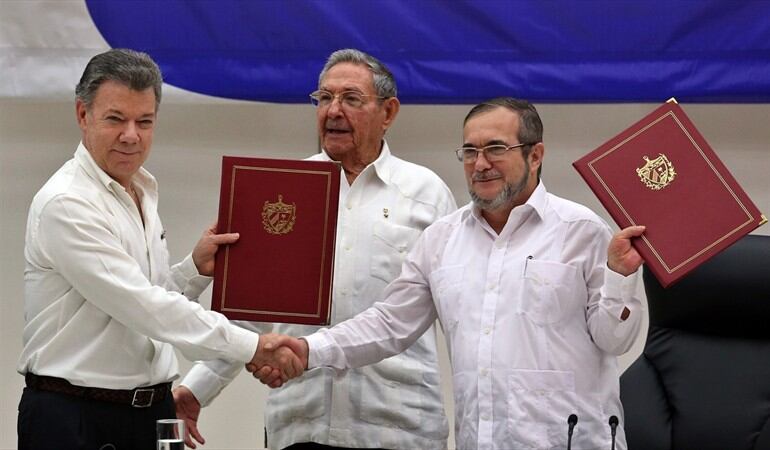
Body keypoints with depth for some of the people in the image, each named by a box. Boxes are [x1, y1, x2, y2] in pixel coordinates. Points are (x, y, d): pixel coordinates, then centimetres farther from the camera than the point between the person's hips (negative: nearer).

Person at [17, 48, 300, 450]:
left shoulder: (142, 194, 13)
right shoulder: (66, 205, -15)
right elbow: (142, 307, -21)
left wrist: (197, 268, 0)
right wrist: (250, 346, -22)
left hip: (151, 411, 8)